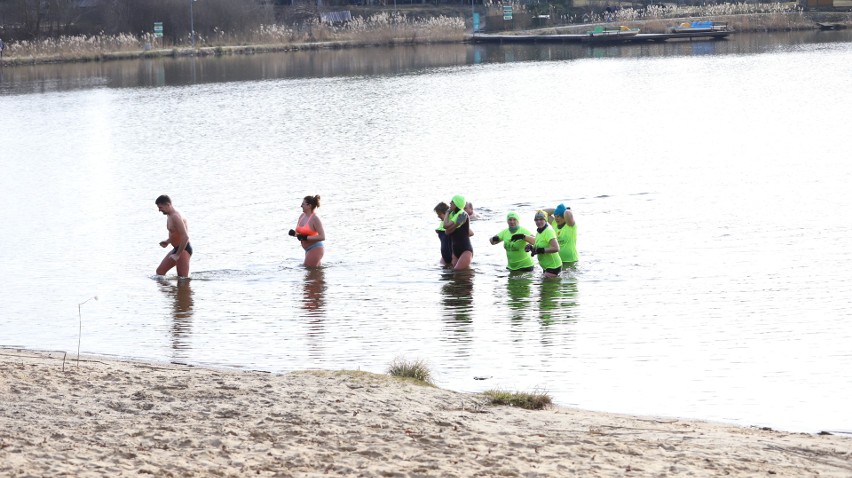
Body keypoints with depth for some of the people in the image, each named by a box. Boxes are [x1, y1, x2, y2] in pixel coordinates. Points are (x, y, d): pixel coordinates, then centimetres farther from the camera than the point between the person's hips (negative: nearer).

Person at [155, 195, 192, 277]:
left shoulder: (175, 217, -22)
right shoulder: (169, 216, 11)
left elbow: (185, 237, -28)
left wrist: (177, 254, -24)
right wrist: (168, 241, 9)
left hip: (183, 249, -11)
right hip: (177, 249, 11)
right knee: (160, 271, 9)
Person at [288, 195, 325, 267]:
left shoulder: (315, 219, -18)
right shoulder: (302, 216, 6)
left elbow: (322, 237, -24)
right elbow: (299, 232, 16)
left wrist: (306, 238, -25)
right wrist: (293, 233, -9)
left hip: (315, 249, -9)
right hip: (308, 249, 9)